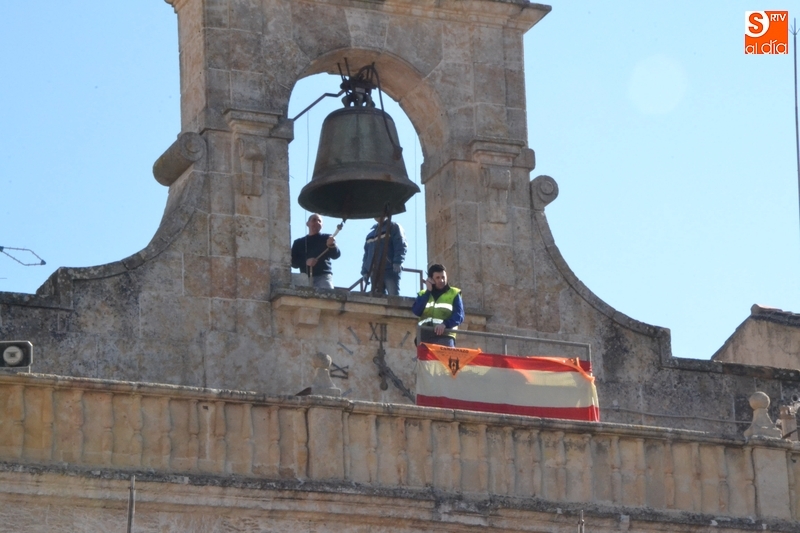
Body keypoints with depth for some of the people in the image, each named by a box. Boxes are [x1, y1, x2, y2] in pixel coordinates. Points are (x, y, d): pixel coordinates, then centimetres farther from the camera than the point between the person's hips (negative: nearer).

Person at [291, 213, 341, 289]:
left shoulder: (326, 238, 14)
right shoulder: (299, 243, 19)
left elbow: (336, 255, 0)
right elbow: (293, 261, 9)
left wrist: (332, 246, -23)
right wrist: (305, 262, -11)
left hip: (324, 276, -2)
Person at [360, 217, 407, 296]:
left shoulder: (394, 227, 8)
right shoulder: (371, 233, 28)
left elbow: (401, 245, -5)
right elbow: (366, 253, 26)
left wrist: (397, 262, -19)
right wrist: (364, 271, 13)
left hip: (390, 270, -7)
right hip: (374, 272, 7)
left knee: (393, 297, -16)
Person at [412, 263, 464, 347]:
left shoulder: (454, 294, 12)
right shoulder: (423, 294, 21)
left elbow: (459, 316, -1)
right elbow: (416, 311, 2)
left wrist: (445, 324, -20)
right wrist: (428, 292, 1)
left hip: (445, 337, -3)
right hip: (424, 337, 3)